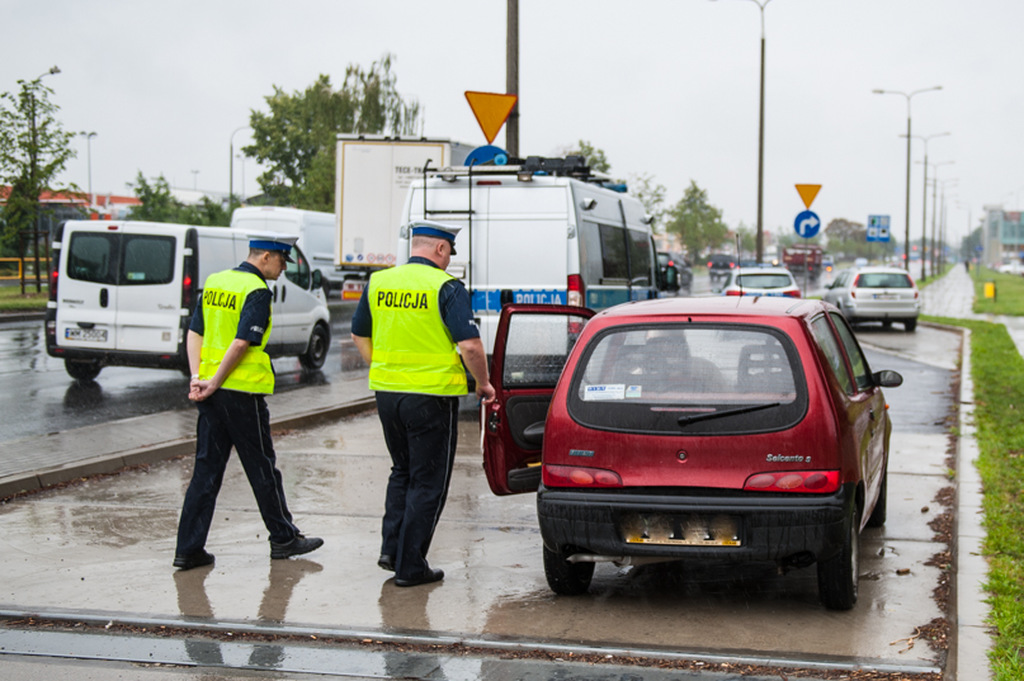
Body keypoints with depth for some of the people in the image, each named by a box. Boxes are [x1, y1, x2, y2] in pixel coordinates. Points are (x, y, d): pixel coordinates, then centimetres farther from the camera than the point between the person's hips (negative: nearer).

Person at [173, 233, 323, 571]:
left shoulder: (214, 282, 12)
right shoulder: (257, 291, -12)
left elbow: (194, 332, 8)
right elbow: (242, 343, -20)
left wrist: (197, 377, 0)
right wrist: (214, 383, -14)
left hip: (211, 394, 7)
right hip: (243, 392, -7)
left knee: (206, 470, 8)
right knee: (262, 468, 6)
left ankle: (188, 549, 6)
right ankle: (283, 538, 19)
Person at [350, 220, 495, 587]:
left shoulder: (379, 282, 6)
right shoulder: (446, 287, -11)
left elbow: (360, 335, 16)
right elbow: (469, 343, -17)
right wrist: (483, 384, -2)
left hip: (386, 392, 6)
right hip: (432, 395, -5)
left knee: (403, 471, 23)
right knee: (428, 481, 5)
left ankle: (392, 547, 15)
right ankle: (410, 566, 7)